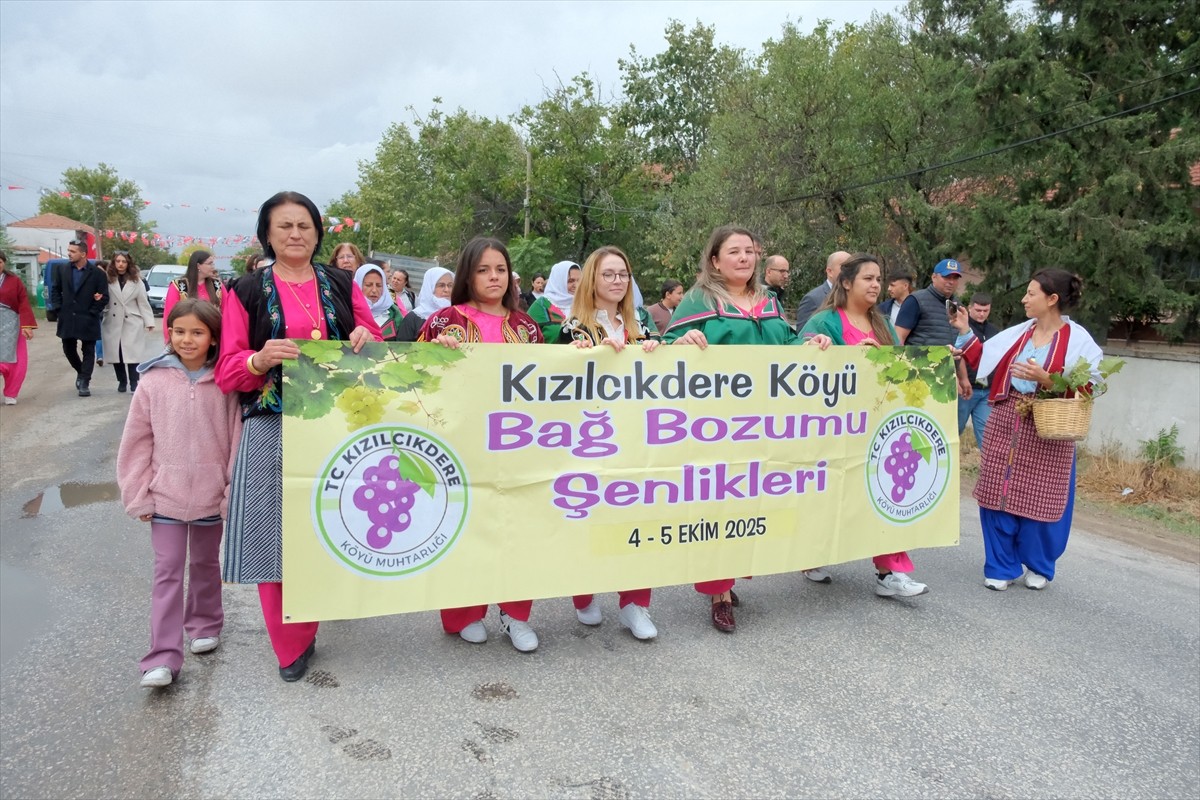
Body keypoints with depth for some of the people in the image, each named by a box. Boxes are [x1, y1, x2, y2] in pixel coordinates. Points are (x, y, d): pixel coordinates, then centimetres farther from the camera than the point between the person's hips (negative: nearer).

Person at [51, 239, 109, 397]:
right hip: (67, 318, 4)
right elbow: (55, 290, 13)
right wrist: (59, 308, 3)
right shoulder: (62, 269, 5)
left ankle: (84, 383, 4)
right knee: (68, 349, 12)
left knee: (88, 351, 1)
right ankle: (81, 372, 35)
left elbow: (104, 297, -6)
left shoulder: (97, 273, -7)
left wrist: (92, 312, -10)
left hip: (87, 320, -4)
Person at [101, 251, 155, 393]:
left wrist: (149, 321, -2)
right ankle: (122, 381, 19)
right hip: (113, 323, 1)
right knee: (116, 354, 6)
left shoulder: (136, 281, 5)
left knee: (132, 354, -5)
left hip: (131, 323, -1)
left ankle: (134, 383, -1)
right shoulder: (108, 280, 2)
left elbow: (143, 302, 3)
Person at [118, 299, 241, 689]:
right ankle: (163, 657, 3)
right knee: (167, 570, 1)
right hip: (166, 493, 0)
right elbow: (137, 441, -1)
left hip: (211, 494, 0)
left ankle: (205, 624, 39)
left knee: (205, 563, 19)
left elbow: (236, 438, -5)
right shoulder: (154, 380, -6)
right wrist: (138, 495, -2)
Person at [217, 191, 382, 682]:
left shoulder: (342, 285, 11)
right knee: (278, 531, -1)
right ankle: (292, 644, 15)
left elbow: (377, 351, 14)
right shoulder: (247, 292, 5)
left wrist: (367, 340, -10)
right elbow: (227, 373, 1)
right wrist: (261, 360, -20)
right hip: (273, 430, -1)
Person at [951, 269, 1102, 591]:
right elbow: (982, 359, 11)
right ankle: (1001, 567, 19)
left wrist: (1046, 379, -23)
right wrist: (965, 332, 4)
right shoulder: (1017, 333, 7)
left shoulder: (1080, 341, -7)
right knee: (998, 494, 5)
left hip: (1048, 431, -4)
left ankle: (1038, 567, 28)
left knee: (1039, 500, 5)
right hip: (1004, 423, 4)